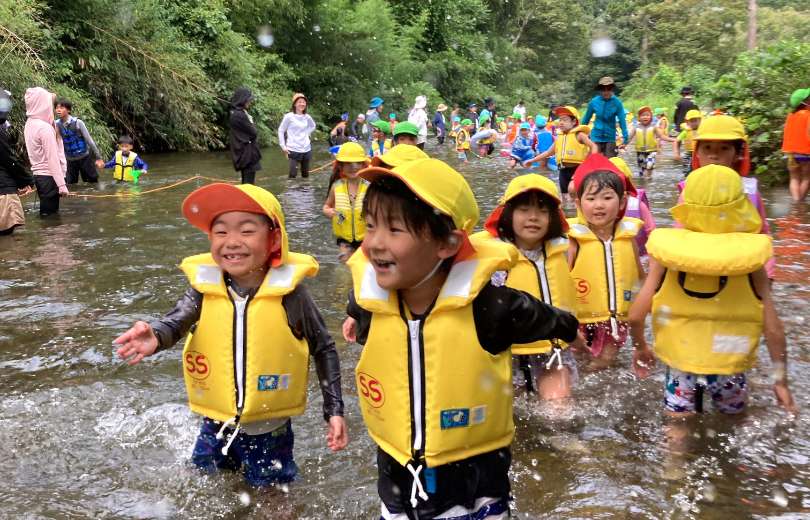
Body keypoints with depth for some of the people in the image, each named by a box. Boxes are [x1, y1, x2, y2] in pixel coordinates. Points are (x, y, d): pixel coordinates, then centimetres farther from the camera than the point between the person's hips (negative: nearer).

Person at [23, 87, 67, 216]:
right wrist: (62, 184, -19)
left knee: (46, 214, 15)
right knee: (50, 215, -3)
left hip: (38, 175, 9)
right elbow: (53, 159, -20)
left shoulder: (30, 124, 8)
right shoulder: (45, 128, -19)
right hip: (48, 177, -9)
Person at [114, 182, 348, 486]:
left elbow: (324, 350, -6)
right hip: (215, 426, 3)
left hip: (270, 430, -3)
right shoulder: (205, 289, -11)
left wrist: (334, 411, -7)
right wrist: (154, 338, -50)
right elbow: (176, 322, -27)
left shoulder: (288, 293, -17)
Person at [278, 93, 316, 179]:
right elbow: (281, 131, -1)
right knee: (293, 175, -12)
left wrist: (306, 134, 11)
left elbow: (313, 126, 27)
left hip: (306, 150, 5)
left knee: (306, 175, 11)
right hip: (293, 150, -5)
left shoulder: (307, 117, 5)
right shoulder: (289, 116, -7)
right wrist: (283, 146, -5)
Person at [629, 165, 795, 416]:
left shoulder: (667, 251, -14)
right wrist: (780, 379, 1)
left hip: (680, 364, 0)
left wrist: (641, 348, 7)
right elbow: (773, 328, -12)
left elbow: (636, 316, -13)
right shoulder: (749, 256, -14)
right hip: (729, 367, 0)